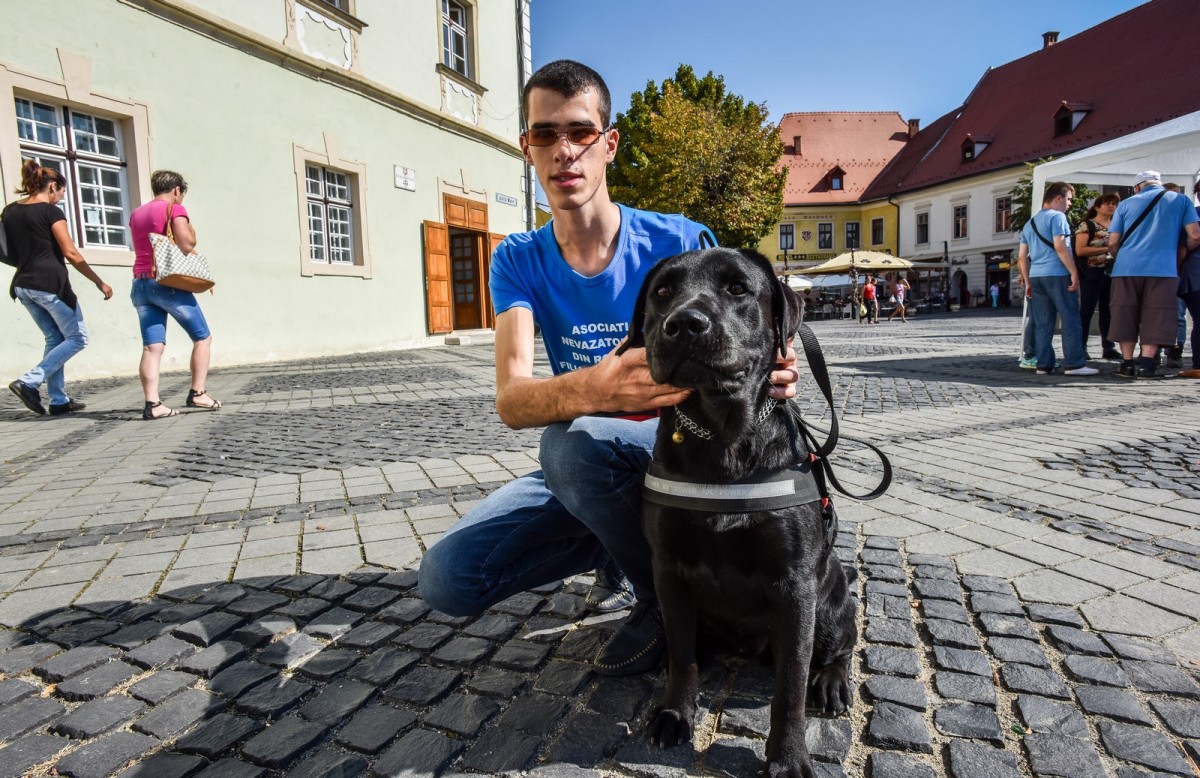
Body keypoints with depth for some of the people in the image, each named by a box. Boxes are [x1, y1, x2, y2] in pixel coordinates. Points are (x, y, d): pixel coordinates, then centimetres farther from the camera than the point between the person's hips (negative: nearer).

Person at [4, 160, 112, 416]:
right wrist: (100, 282, -8)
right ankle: (29, 382, -9)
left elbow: (11, 251, 16)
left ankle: (59, 400, 12)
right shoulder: (51, 212, -8)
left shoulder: (9, 211, 13)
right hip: (50, 284, -8)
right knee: (77, 338, 2)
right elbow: (71, 253, -12)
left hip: (23, 285, 8)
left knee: (55, 339, 15)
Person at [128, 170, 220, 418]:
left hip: (140, 284, 7)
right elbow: (186, 245, -13)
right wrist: (192, 230, 6)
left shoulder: (136, 214, 19)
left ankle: (152, 403, -10)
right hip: (168, 282, -7)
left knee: (152, 347, -1)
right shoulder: (174, 209, -2)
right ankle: (197, 394, 0)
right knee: (203, 337, 5)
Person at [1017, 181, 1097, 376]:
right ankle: (1074, 364, -7)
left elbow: (1022, 257, 18)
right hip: (1056, 274, -7)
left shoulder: (1029, 223, 20)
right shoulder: (1057, 216, -3)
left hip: (1035, 276, 7)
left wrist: (1027, 282, 19)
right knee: (1070, 320, -4)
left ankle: (1043, 365, 4)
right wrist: (1074, 272, -13)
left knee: (1043, 323, 6)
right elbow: (1060, 246, -14)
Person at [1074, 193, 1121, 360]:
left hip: (1112, 272, 6)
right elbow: (1080, 250, -13)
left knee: (1108, 310, 6)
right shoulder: (1086, 225, -3)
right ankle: (1081, 348, 0)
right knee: (1086, 310, -4)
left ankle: (1108, 348, 11)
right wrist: (1106, 249, -18)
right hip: (1092, 272, -6)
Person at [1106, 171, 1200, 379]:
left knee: (1126, 317, 5)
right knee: (1155, 318, 2)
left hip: (1127, 268, 1)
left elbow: (1112, 242, 7)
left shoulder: (1126, 204, 12)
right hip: (1162, 268, -1)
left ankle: (1127, 363, 6)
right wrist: (1180, 252, 20)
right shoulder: (1180, 200, 11)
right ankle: (1146, 365, -3)